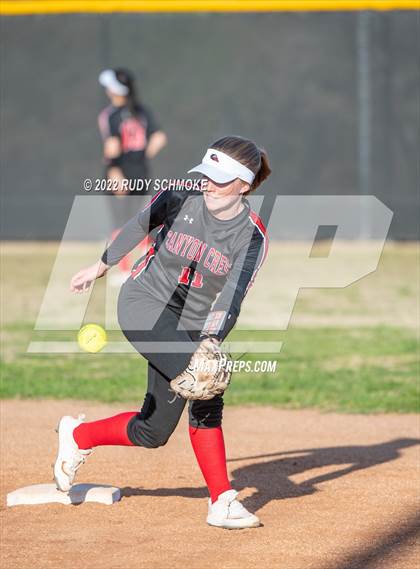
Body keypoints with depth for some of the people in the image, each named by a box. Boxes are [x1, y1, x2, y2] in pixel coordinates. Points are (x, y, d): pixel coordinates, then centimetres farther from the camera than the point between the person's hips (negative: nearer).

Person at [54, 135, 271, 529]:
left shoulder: (252, 238, -12)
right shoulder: (181, 199, -12)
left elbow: (230, 301, -22)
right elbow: (140, 225, 8)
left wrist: (211, 343, -39)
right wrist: (101, 266, 19)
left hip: (192, 325, 3)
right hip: (145, 302, -3)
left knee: (153, 432, -2)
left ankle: (78, 436, 24)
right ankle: (221, 501, -20)